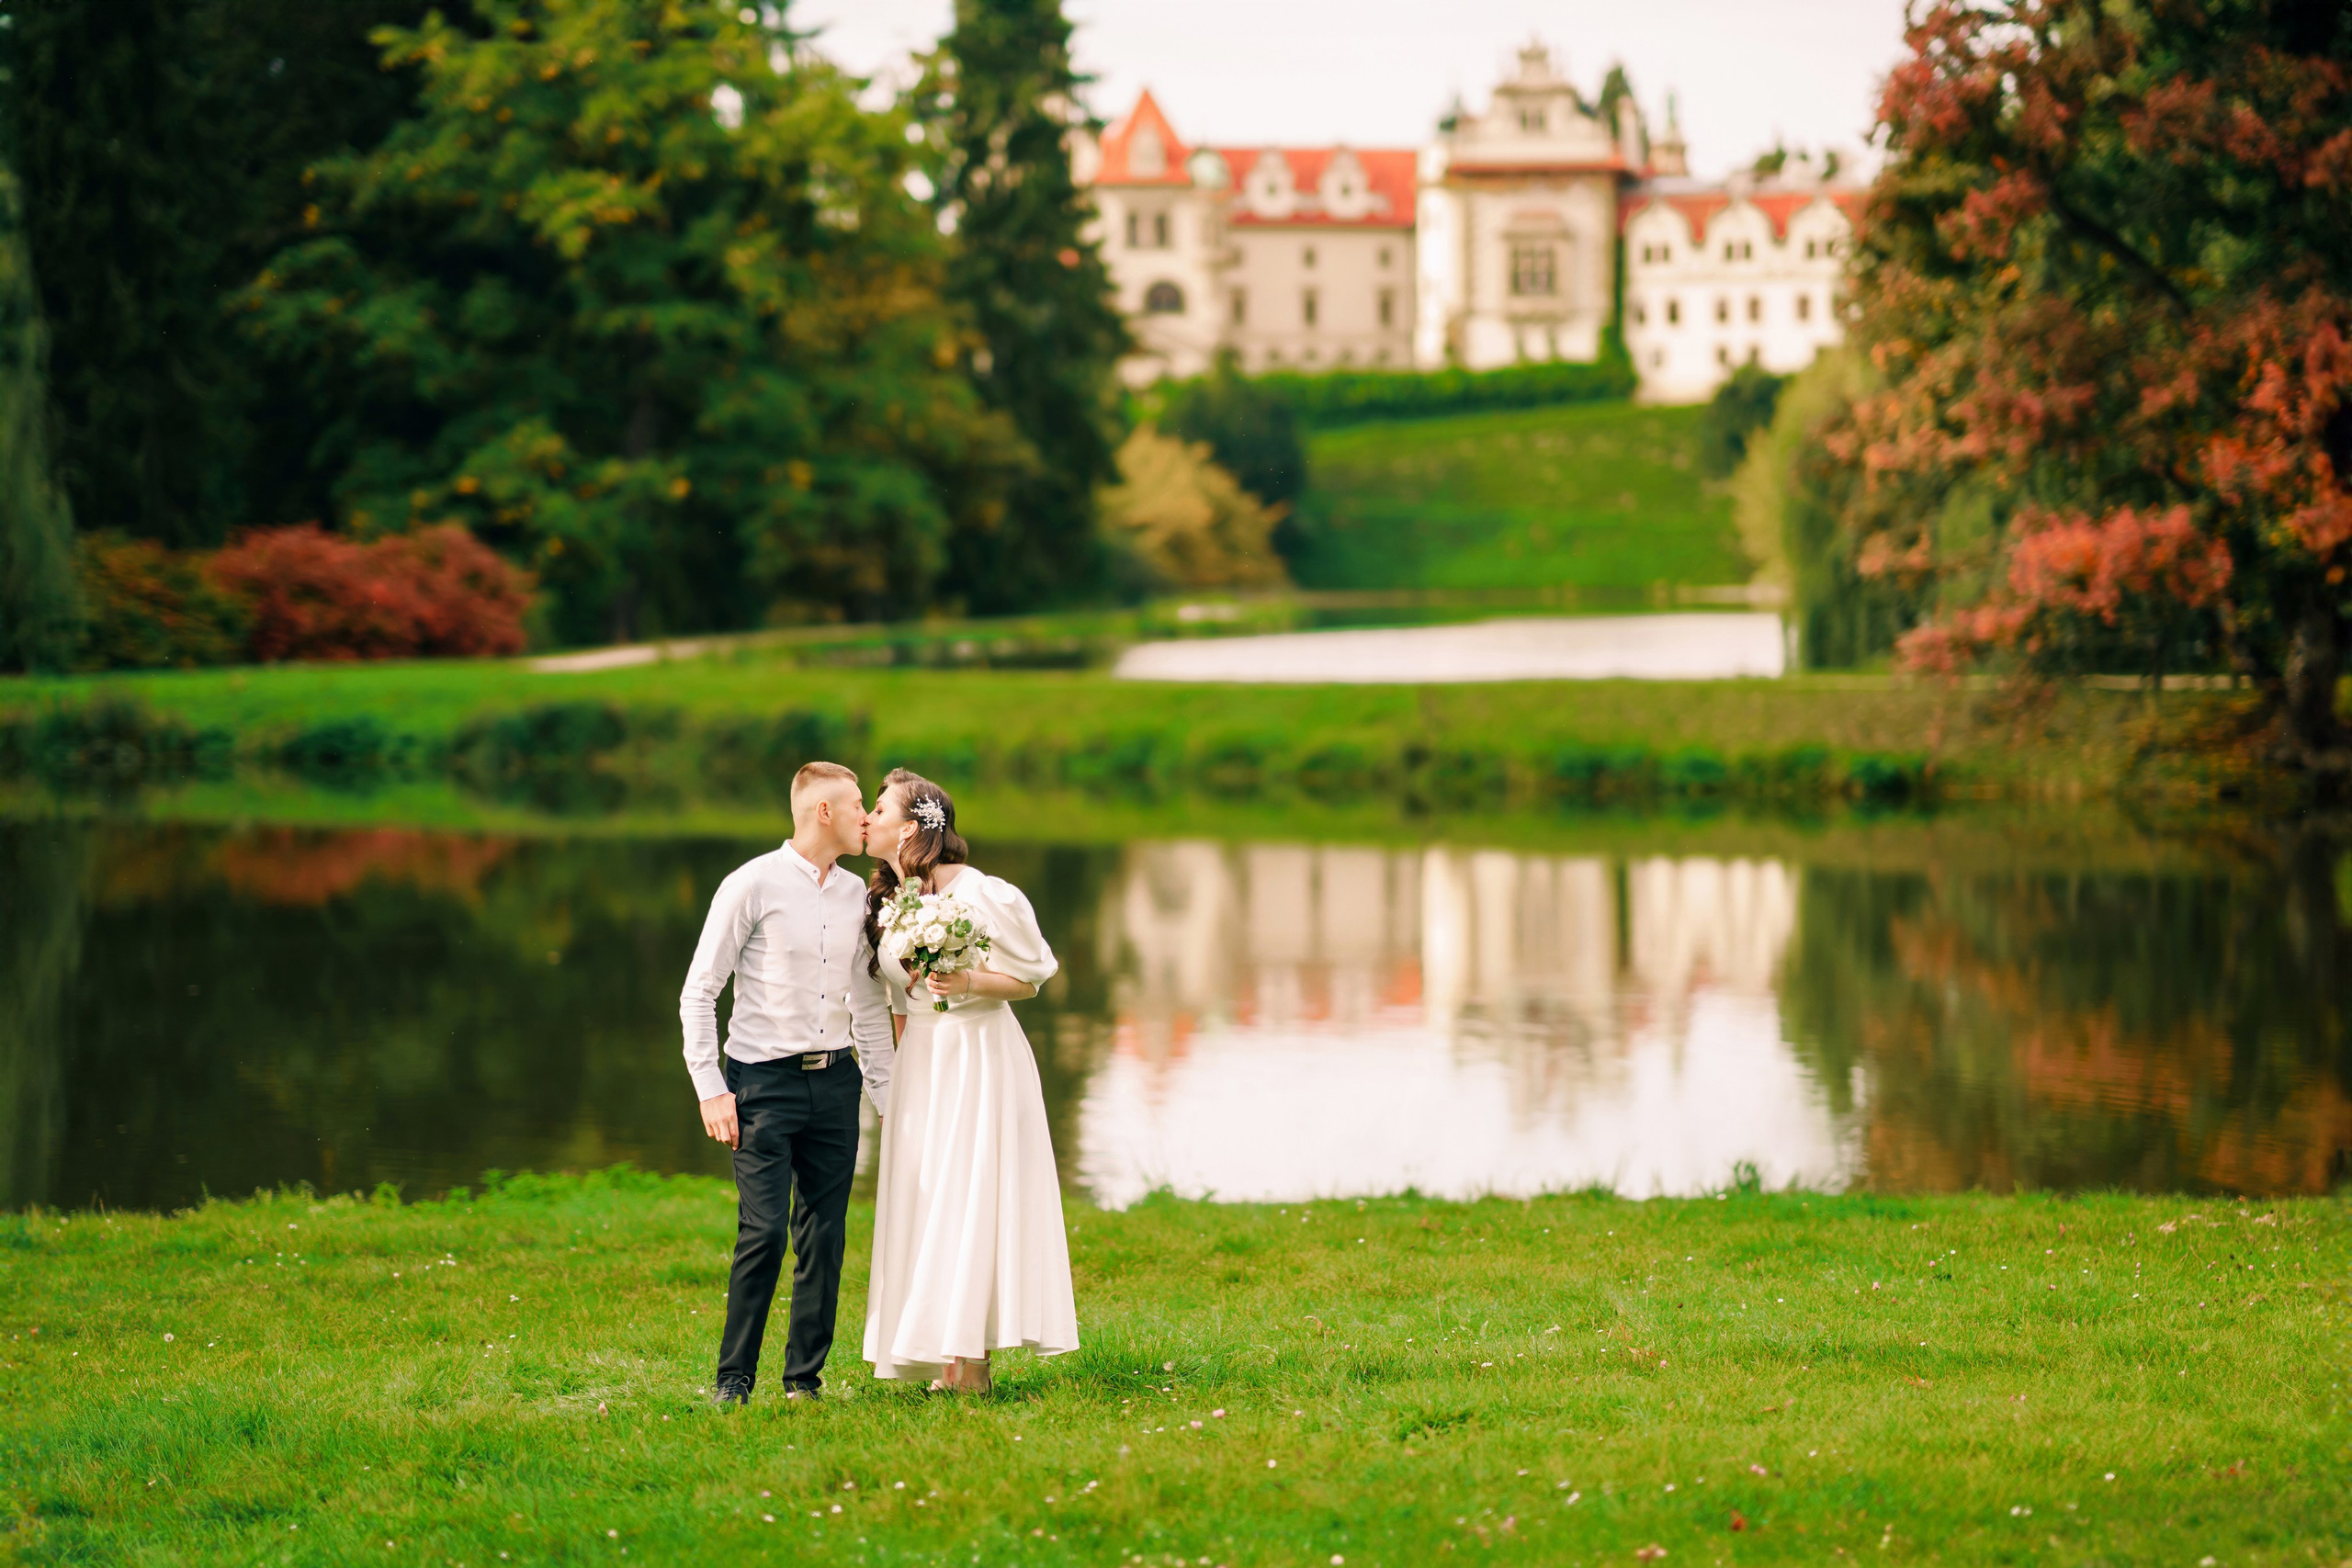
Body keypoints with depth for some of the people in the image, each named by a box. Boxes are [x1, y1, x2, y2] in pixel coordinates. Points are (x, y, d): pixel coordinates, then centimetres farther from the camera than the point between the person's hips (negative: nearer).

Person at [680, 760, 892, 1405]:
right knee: (764, 1231, -13)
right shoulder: (753, 885, -6)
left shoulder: (856, 895, 11)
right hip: (765, 1080, -5)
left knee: (825, 1237, 4)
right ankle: (734, 1377, 0)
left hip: (835, 1080, 5)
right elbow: (699, 992, -5)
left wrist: (886, 1094, 14)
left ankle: (805, 1376, 13)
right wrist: (711, 1089, -12)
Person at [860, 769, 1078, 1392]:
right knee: (922, 1198, 2)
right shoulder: (885, 899, 7)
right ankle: (948, 1363, 5)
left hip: (979, 1059, -7)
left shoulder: (980, 895, -14)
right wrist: (898, 1066, 17)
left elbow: (1028, 981, -7)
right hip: (920, 1062, 7)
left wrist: (968, 983, -24)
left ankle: (970, 1364, -7)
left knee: (968, 1196, -8)